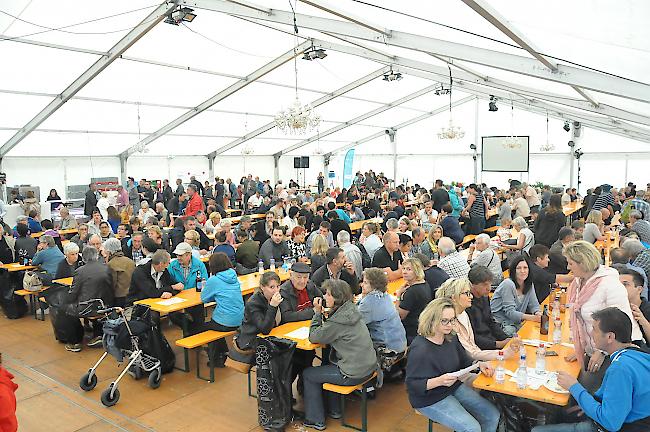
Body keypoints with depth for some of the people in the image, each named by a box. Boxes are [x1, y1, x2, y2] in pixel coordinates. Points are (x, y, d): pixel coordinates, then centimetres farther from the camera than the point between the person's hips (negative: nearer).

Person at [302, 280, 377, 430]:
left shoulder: (338, 320, -24)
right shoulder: (350, 309, 1)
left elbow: (313, 338, -12)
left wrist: (318, 313, -9)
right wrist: (325, 315, -2)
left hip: (354, 374, -8)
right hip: (368, 366, 9)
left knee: (308, 374, 9)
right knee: (327, 365, 32)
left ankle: (315, 421, 22)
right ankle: (333, 409, 41)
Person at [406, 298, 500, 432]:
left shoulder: (451, 338, -1)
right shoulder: (420, 349, -27)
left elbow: (465, 361, 14)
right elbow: (412, 385, -24)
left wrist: (479, 365, -7)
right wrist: (439, 381, -37)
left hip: (455, 387, 8)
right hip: (430, 399, -8)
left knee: (493, 416, 2)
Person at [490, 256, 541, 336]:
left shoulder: (529, 285, 4)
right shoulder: (508, 284, -18)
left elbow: (534, 305, 7)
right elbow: (510, 312, -21)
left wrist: (538, 313, -18)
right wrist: (532, 317, -32)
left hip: (515, 323, 7)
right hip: (499, 323, -7)